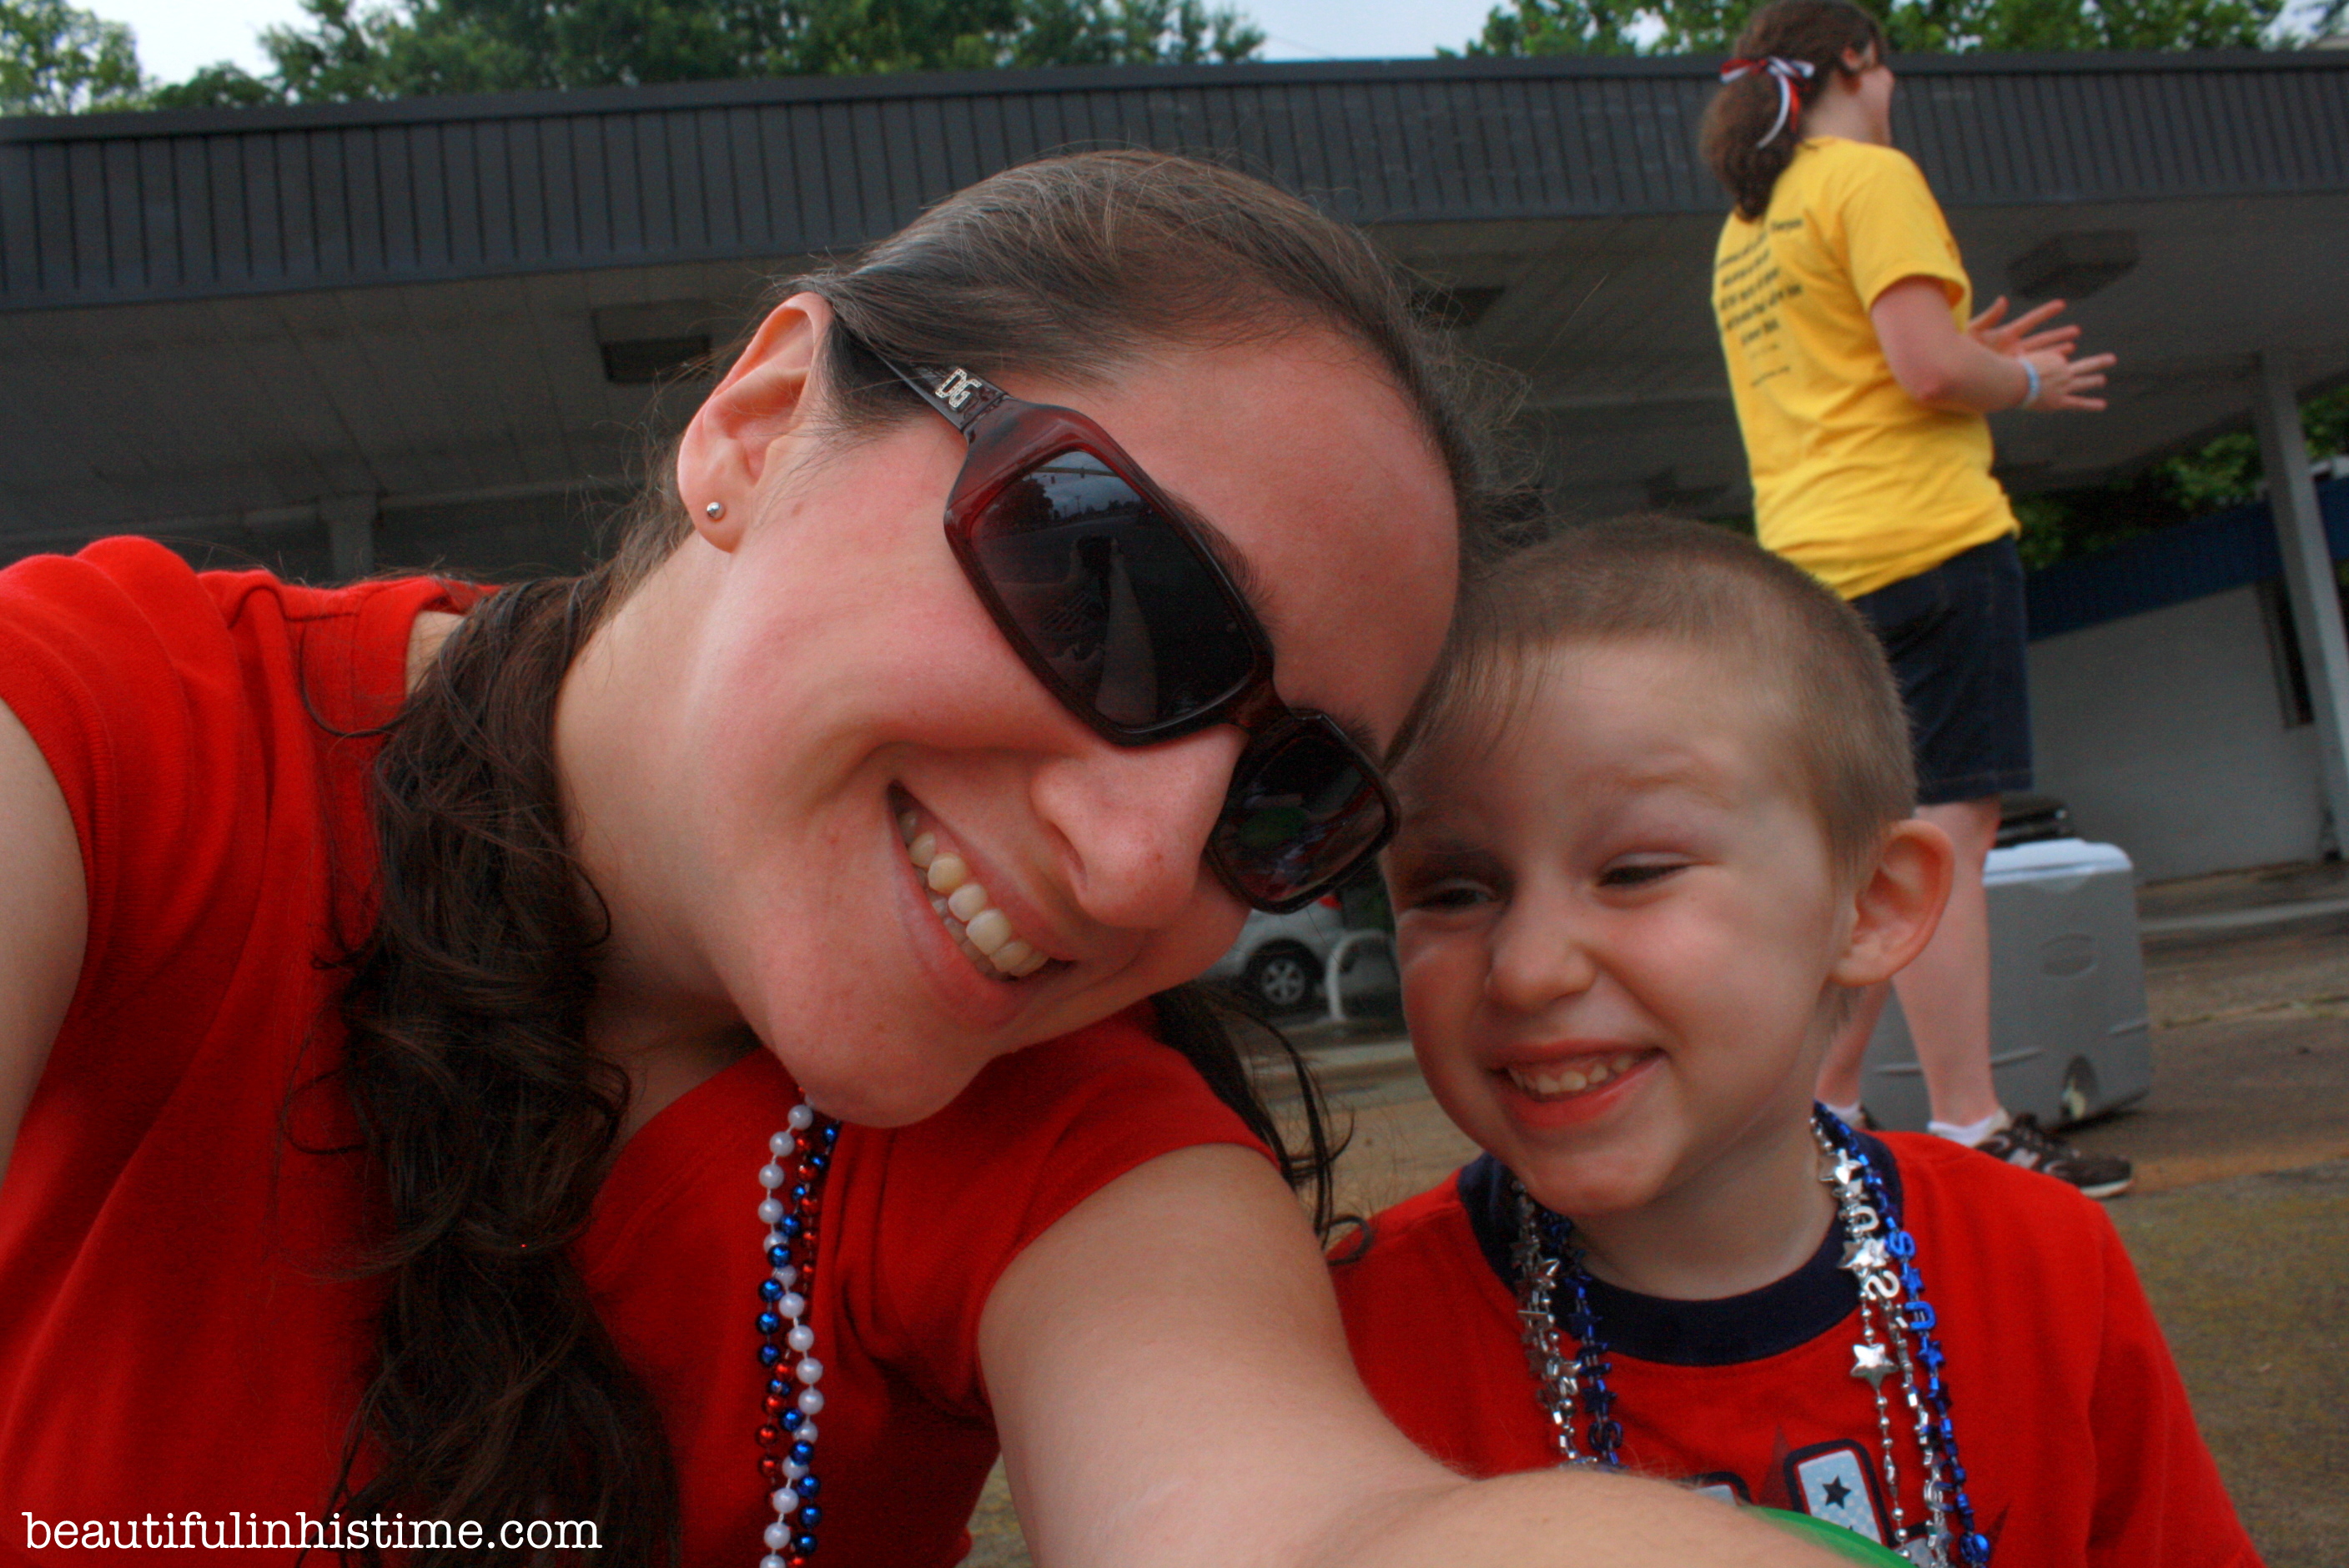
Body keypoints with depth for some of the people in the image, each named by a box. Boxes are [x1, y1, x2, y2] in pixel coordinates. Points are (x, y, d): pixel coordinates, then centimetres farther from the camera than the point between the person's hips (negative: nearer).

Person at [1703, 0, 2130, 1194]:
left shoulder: (1743, 232, 21)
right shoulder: (1871, 176, -4)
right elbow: (1927, 367, -15)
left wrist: (1973, 356, 25)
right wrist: (2028, 381, 3)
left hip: (1809, 555, 9)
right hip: (1923, 536, -8)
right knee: (1948, 830, -10)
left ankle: (1824, 1105, 15)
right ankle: (1968, 1129, -10)